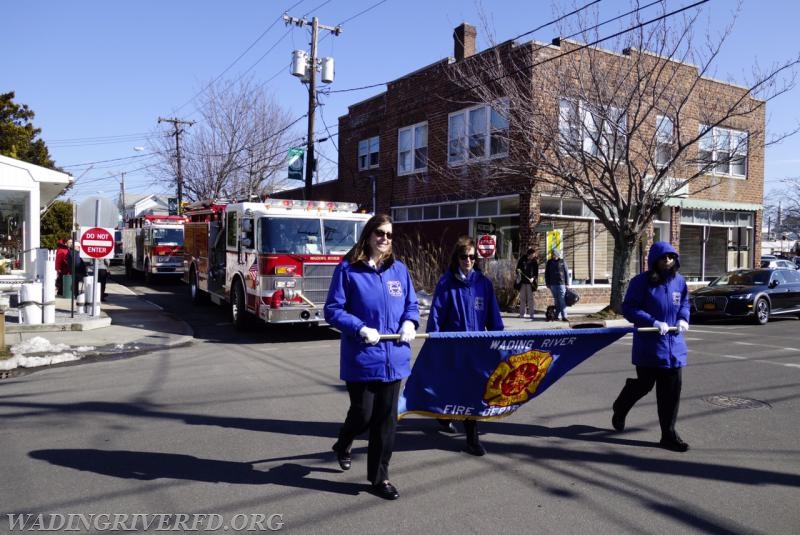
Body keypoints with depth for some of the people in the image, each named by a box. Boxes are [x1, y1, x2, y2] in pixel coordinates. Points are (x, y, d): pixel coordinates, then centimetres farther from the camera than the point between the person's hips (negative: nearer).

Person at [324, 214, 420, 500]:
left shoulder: (399, 269, 6)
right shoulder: (348, 269, -7)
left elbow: (411, 304, 14)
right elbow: (333, 310, -7)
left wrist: (410, 323, -8)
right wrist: (360, 329, -20)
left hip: (394, 357, 4)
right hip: (361, 358, -4)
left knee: (387, 418, 10)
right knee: (363, 414, 6)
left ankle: (379, 476, 26)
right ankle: (343, 444, 42)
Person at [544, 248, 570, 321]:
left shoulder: (562, 262, 2)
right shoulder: (549, 263, 8)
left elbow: (566, 273, 4)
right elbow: (546, 274, 12)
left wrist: (567, 283, 0)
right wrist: (548, 284, 7)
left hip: (561, 283, -2)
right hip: (553, 284, 2)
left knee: (562, 300, -8)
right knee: (556, 300, 8)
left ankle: (564, 316, -10)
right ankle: (556, 315, 15)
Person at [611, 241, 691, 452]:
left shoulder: (679, 281, 5)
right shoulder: (641, 282, -12)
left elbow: (684, 303, 20)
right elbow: (628, 309, -13)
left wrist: (683, 319, -1)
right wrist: (654, 322, -22)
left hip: (674, 344, 5)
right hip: (648, 345, -5)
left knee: (672, 389, 3)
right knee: (644, 384, 7)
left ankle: (668, 434, 14)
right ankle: (620, 408, 39)